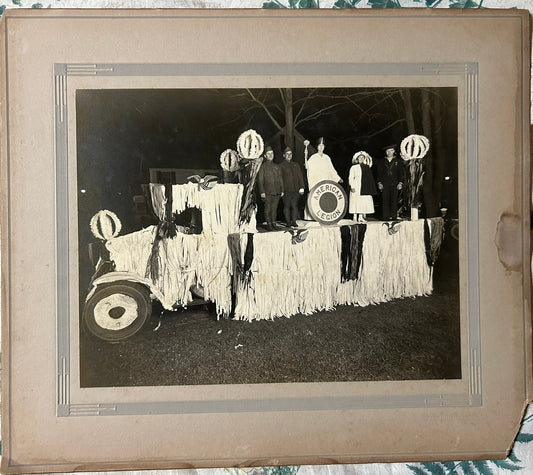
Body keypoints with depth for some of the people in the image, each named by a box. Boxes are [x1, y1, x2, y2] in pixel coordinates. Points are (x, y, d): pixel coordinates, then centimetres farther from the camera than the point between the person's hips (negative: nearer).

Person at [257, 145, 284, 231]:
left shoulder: (277, 167, 16)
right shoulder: (262, 166, 2)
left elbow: (280, 179, 18)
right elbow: (260, 180, -2)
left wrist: (282, 190, 11)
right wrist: (262, 192, -10)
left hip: (277, 192, 4)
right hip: (267, 192, -4)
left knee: (274, 208, 7)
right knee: (268, 209, -3)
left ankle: (274, 223, 13)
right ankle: (269, 224, 2)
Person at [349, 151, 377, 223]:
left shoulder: (366, 167, 12)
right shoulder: (354, 167, 4)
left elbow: (370, 179, 13)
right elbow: (351, 178, 0)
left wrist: (371, 189, 7)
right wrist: (352, 186, -13)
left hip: (365, 188, 3)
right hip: (356, 188, -3)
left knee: (363, 202, -1)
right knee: (356, 202, -5)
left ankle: (361, 217, 2)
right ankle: (355, 217, -2)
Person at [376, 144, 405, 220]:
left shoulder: (398, 161, 9)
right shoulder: (381, 162, 12)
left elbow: (401, 173, 7)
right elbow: (378, 173, 11)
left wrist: (400, 183, -3)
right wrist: (379, 183, 1)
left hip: (394, 184, 0)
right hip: (384, 184, 0)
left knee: (394, 200, -3)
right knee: (385, 200, -5)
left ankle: (393, 216, 1)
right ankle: (385, 216, -3)